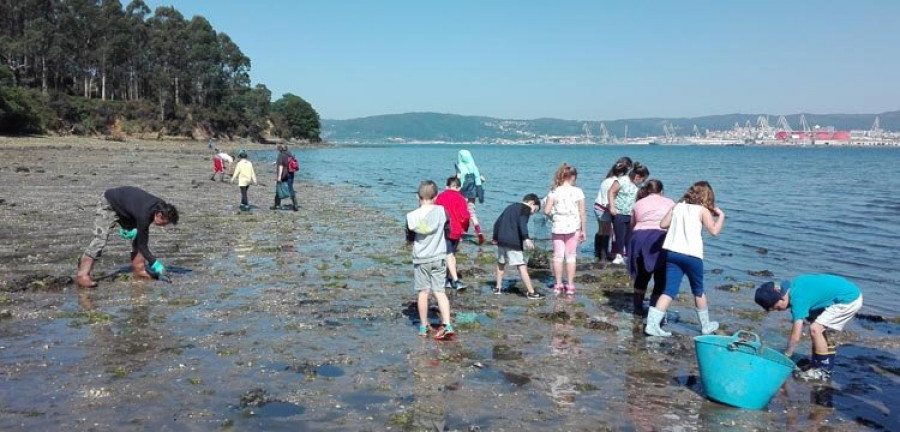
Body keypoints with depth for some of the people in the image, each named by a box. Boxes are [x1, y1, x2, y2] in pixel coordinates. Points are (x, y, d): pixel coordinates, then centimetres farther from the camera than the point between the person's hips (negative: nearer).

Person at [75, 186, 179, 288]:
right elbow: (142, 245, -29)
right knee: (100, 238, -18)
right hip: (108, 204, -8)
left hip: (124, 207, 8)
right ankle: (82, 275, -18)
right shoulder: (145, 215, -38)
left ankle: (138, 268, 5)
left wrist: (128, 228, -6)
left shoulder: (160, 206, -16)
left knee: (142, 234, -1)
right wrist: (155, 263, -25)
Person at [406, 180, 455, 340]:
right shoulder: (442, 211, -8)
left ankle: (423, 327, 19)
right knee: (439, 291, 5)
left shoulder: (412, 216, -9)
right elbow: (448, 230, 5)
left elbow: (409, 238, 2)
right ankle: (447, 325, -6)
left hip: (421, 259, -1)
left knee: (423, 292, 9)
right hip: (439, 257, 1)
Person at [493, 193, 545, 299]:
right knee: (521, 266, -8)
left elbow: (497, 222, 24)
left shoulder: (511, 206, 24)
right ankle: (531, 292, -9)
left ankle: (498, 287, 29)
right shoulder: (526, 208, 1)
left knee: (501, 263, 23)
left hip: (501, 240, 7)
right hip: (513, 242, -7)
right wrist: (526, 238, -26)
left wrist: (495, 238, 31)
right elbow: (522, 223, -18)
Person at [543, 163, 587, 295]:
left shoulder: (554, 191, -4)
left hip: (557, 227, 1)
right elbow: (582, 213, -4)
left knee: (558, 255, 8)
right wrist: (583, 230, 4)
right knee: (571, 256, 8)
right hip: (573, 227, -1)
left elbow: (546, 211, -8)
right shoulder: (578, 191, -5)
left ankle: (558, 285, 12)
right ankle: (570, 285, 11)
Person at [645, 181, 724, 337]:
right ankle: (706, 325, 31)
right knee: (698, 291, 16)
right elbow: (714, 230, -8)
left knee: (669, 290, 1)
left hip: (672, 252, 3)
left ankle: (652, 324, -12)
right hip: (692, 255, -3)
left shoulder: (677, 206, 13)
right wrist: (721, 216, 7)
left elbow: (663, 225, 10)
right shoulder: (703, 210, 1)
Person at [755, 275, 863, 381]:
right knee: (819, 328, 15)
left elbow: (796, 337, -20)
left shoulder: (798, 298, -23)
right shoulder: (792, 285, 1)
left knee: (815, 329, -12)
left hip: (849, 300, -10)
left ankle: (823, 371, -3)